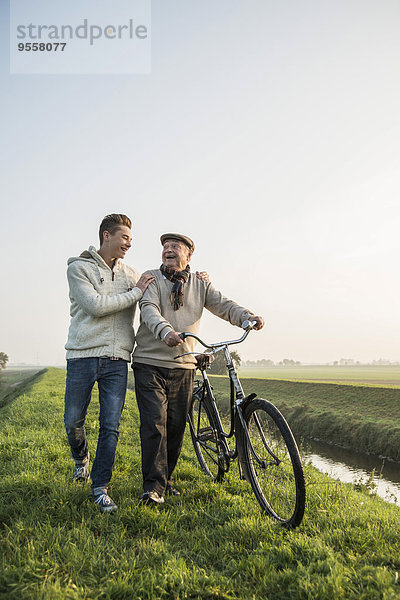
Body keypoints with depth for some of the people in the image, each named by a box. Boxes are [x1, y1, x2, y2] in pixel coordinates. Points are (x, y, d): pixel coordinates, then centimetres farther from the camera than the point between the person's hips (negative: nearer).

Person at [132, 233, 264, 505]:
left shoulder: (200, 285, 12)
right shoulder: (151, 279, 2)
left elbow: (224, 305, 0)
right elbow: (149, 309, -15)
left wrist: (248, 317, -21)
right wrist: (166, 331, -37)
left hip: (183, 366, 3)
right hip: (150, 364, -3)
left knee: (176, 427, 8)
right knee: (154, 424, -10)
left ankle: (167, 479, 25)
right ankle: (154, 487, -4)